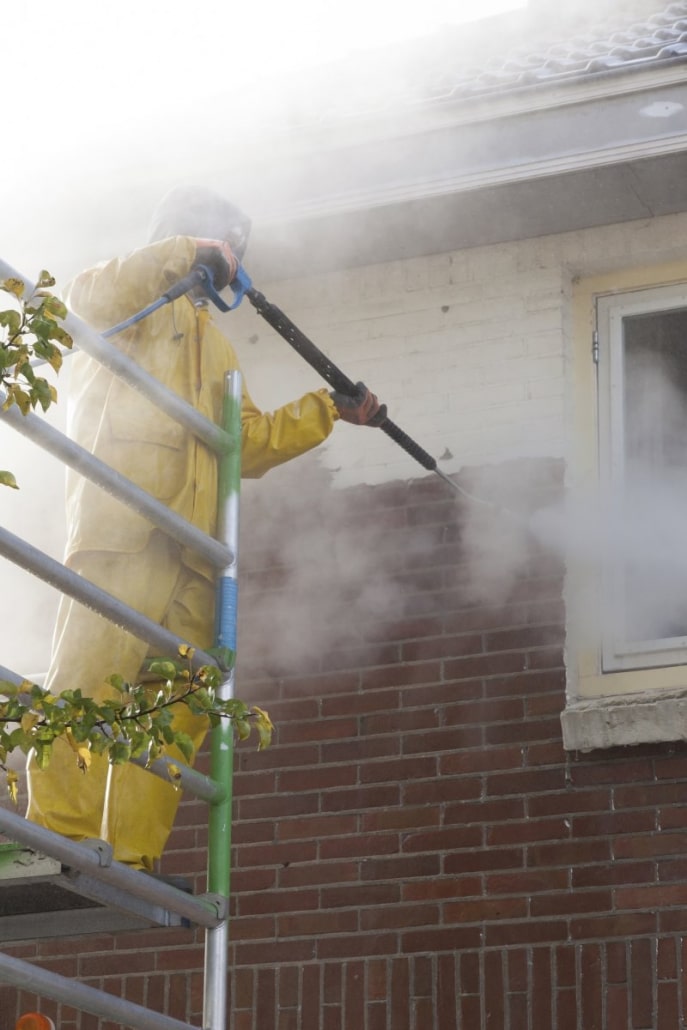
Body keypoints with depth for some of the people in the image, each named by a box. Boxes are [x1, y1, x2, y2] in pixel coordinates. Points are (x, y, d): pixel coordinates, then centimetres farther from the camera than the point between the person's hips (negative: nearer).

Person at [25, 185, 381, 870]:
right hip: (125, 523, -8)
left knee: (174, 713, -2)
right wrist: (183, 253, -10)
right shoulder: (142, 302, 14)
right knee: (92, 680, -19)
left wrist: (329, 409, 28)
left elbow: (250, 444, 33)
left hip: (193, 547, 8)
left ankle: (135, 859, -5)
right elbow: (87, 299, -11)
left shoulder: (216, 346, 36)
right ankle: (58, 838, -24)